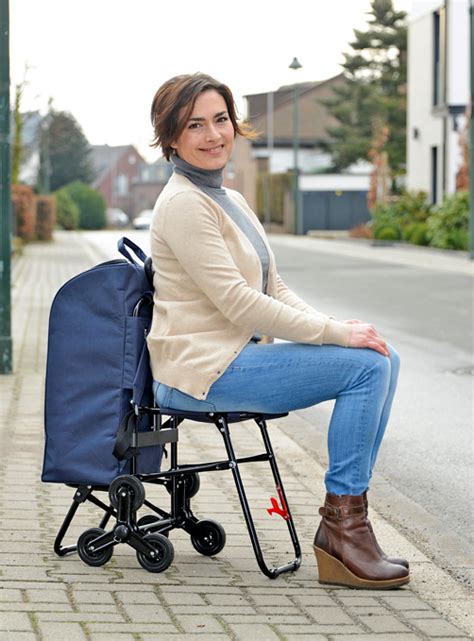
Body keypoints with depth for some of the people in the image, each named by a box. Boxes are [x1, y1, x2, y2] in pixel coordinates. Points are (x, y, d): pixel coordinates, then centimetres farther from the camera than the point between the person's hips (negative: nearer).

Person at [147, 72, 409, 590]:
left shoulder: (231, 200, 17)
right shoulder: (183, 204, -13)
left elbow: (273, 290, 15)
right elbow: (238, 304, -20)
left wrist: (335, 327, -3)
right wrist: (336, 333, -18)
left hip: (239, 353, 9)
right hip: (203, 369, -9)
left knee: (384, 358, -1)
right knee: (365, 366, -18)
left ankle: (345, 517, -1)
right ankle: (341, 524, -13)